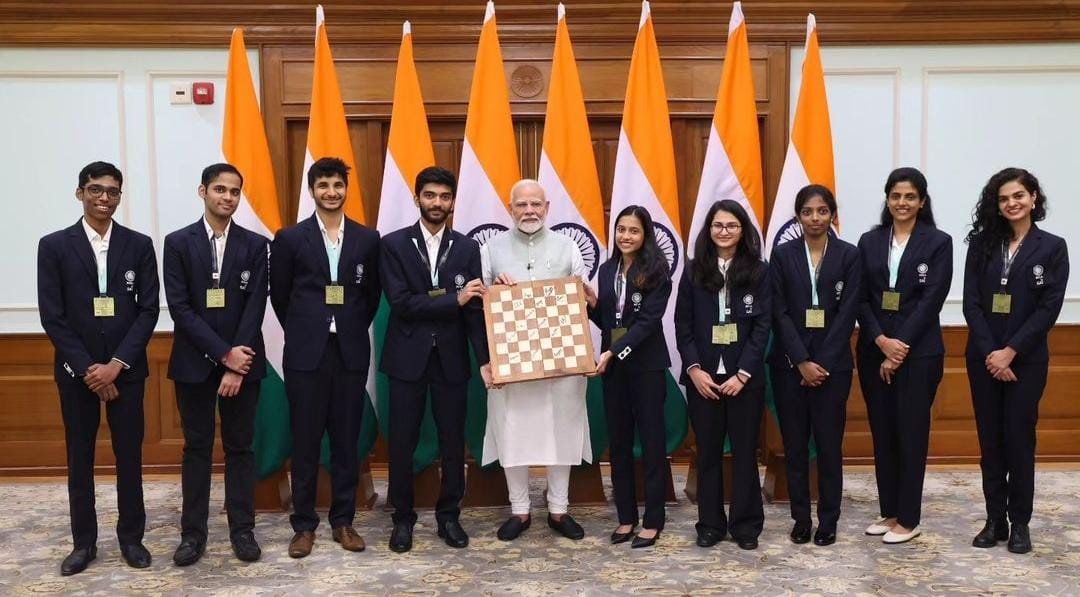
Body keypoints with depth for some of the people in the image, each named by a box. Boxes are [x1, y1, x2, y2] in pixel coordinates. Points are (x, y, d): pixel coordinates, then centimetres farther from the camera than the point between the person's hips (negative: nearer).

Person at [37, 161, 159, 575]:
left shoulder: (139, 245, 2)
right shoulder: (54, 246, -1)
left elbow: (148, 310, -2)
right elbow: (52, 316, -4)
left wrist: (116, 364, -11)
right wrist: (87, 367, -11)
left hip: (126, 369, 0)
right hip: (76, 370, 0)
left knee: (129, 455, 7)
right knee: (80, 458, 9)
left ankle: (131, 537, 20)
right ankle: (84, 542, 21)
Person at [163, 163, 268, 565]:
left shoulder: (256, 245, 2)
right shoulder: (178, 243, 0)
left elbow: (255, 308, -5)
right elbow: (179, 308, -7)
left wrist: (236, 361, -13)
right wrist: (224, 353, -14)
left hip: (242, 360, 0)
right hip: (194, 361, 0)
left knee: (240, 446, 7)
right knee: (196, 447, 7)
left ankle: (243, 529, 16)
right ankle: (193, 532, 16)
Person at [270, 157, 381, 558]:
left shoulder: (367, 238, 5)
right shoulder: (290, 238, 0)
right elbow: (279, 296, 8)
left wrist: (353, 331, 11)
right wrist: (302, 332, 11)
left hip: (351, 353, 2)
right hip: (306, 353, -1)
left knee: (346, 441, 8)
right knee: (305, 442, 4)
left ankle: (343, 521, 19)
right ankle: (304, 525, 15)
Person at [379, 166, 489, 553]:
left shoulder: (467, 248, 5)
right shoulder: (394, 244, -2)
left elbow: (475, 308, -1)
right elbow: (400, 303, -13)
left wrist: (487, 358, -12)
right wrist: (454, 299, -18)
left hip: (451, 358, 2)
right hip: (407, 357, -2)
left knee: (453, 441, 8)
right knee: (402, 443, 6)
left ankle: (449, 516, 23)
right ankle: (403, 518, 21)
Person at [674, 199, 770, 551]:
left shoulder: (759, 272, 1)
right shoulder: (694, 272, 5)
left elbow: (763, 326, -3)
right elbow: (682, 325, 3)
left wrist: (743, 373, -11)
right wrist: (694, 369, -8)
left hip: (745, 376, -1)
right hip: (702, 376, 1)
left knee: (745, 450, 5)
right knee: (707, 451, 7)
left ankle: (746, 524, 17)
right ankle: (710, 524, 18)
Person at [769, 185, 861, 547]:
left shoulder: (848, 255, 1)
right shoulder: (783, 255, 4)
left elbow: (847, 313, -4)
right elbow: (780, 313, -2)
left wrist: (822, 363, -11)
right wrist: (802, 362, -11)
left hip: (832, 364, -1)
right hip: (790, 364, 1)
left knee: (829, 443, 4)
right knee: (794, 444, 6)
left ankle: (828, 521, 14)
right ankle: (800, 519, 16)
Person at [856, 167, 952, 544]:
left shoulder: (938, 243, -2)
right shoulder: (870, 241, 7)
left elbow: (931, 300, -9)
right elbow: (861, 299, 3)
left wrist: (900, 347, -14)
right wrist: (881, 341, -11)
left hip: (918, 352, -3)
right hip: (874, 350, 4)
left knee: (911, 433, 2)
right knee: (882, 432, 9)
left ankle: (908, 519, 11)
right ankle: (889, 512, 21)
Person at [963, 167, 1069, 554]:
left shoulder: (1052, 247, 0)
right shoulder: (982, 244, 4)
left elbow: (1049, 309, -7)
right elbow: (971, 303, -1)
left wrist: (1010, 352, -14)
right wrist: (989, 352, -12)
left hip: (1026, 360, -2)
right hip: (983, 358, 2)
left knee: (1019, 439, 3)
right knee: (989, 440, 6)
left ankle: (1020, 523, 15)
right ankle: (995, 520, 16)